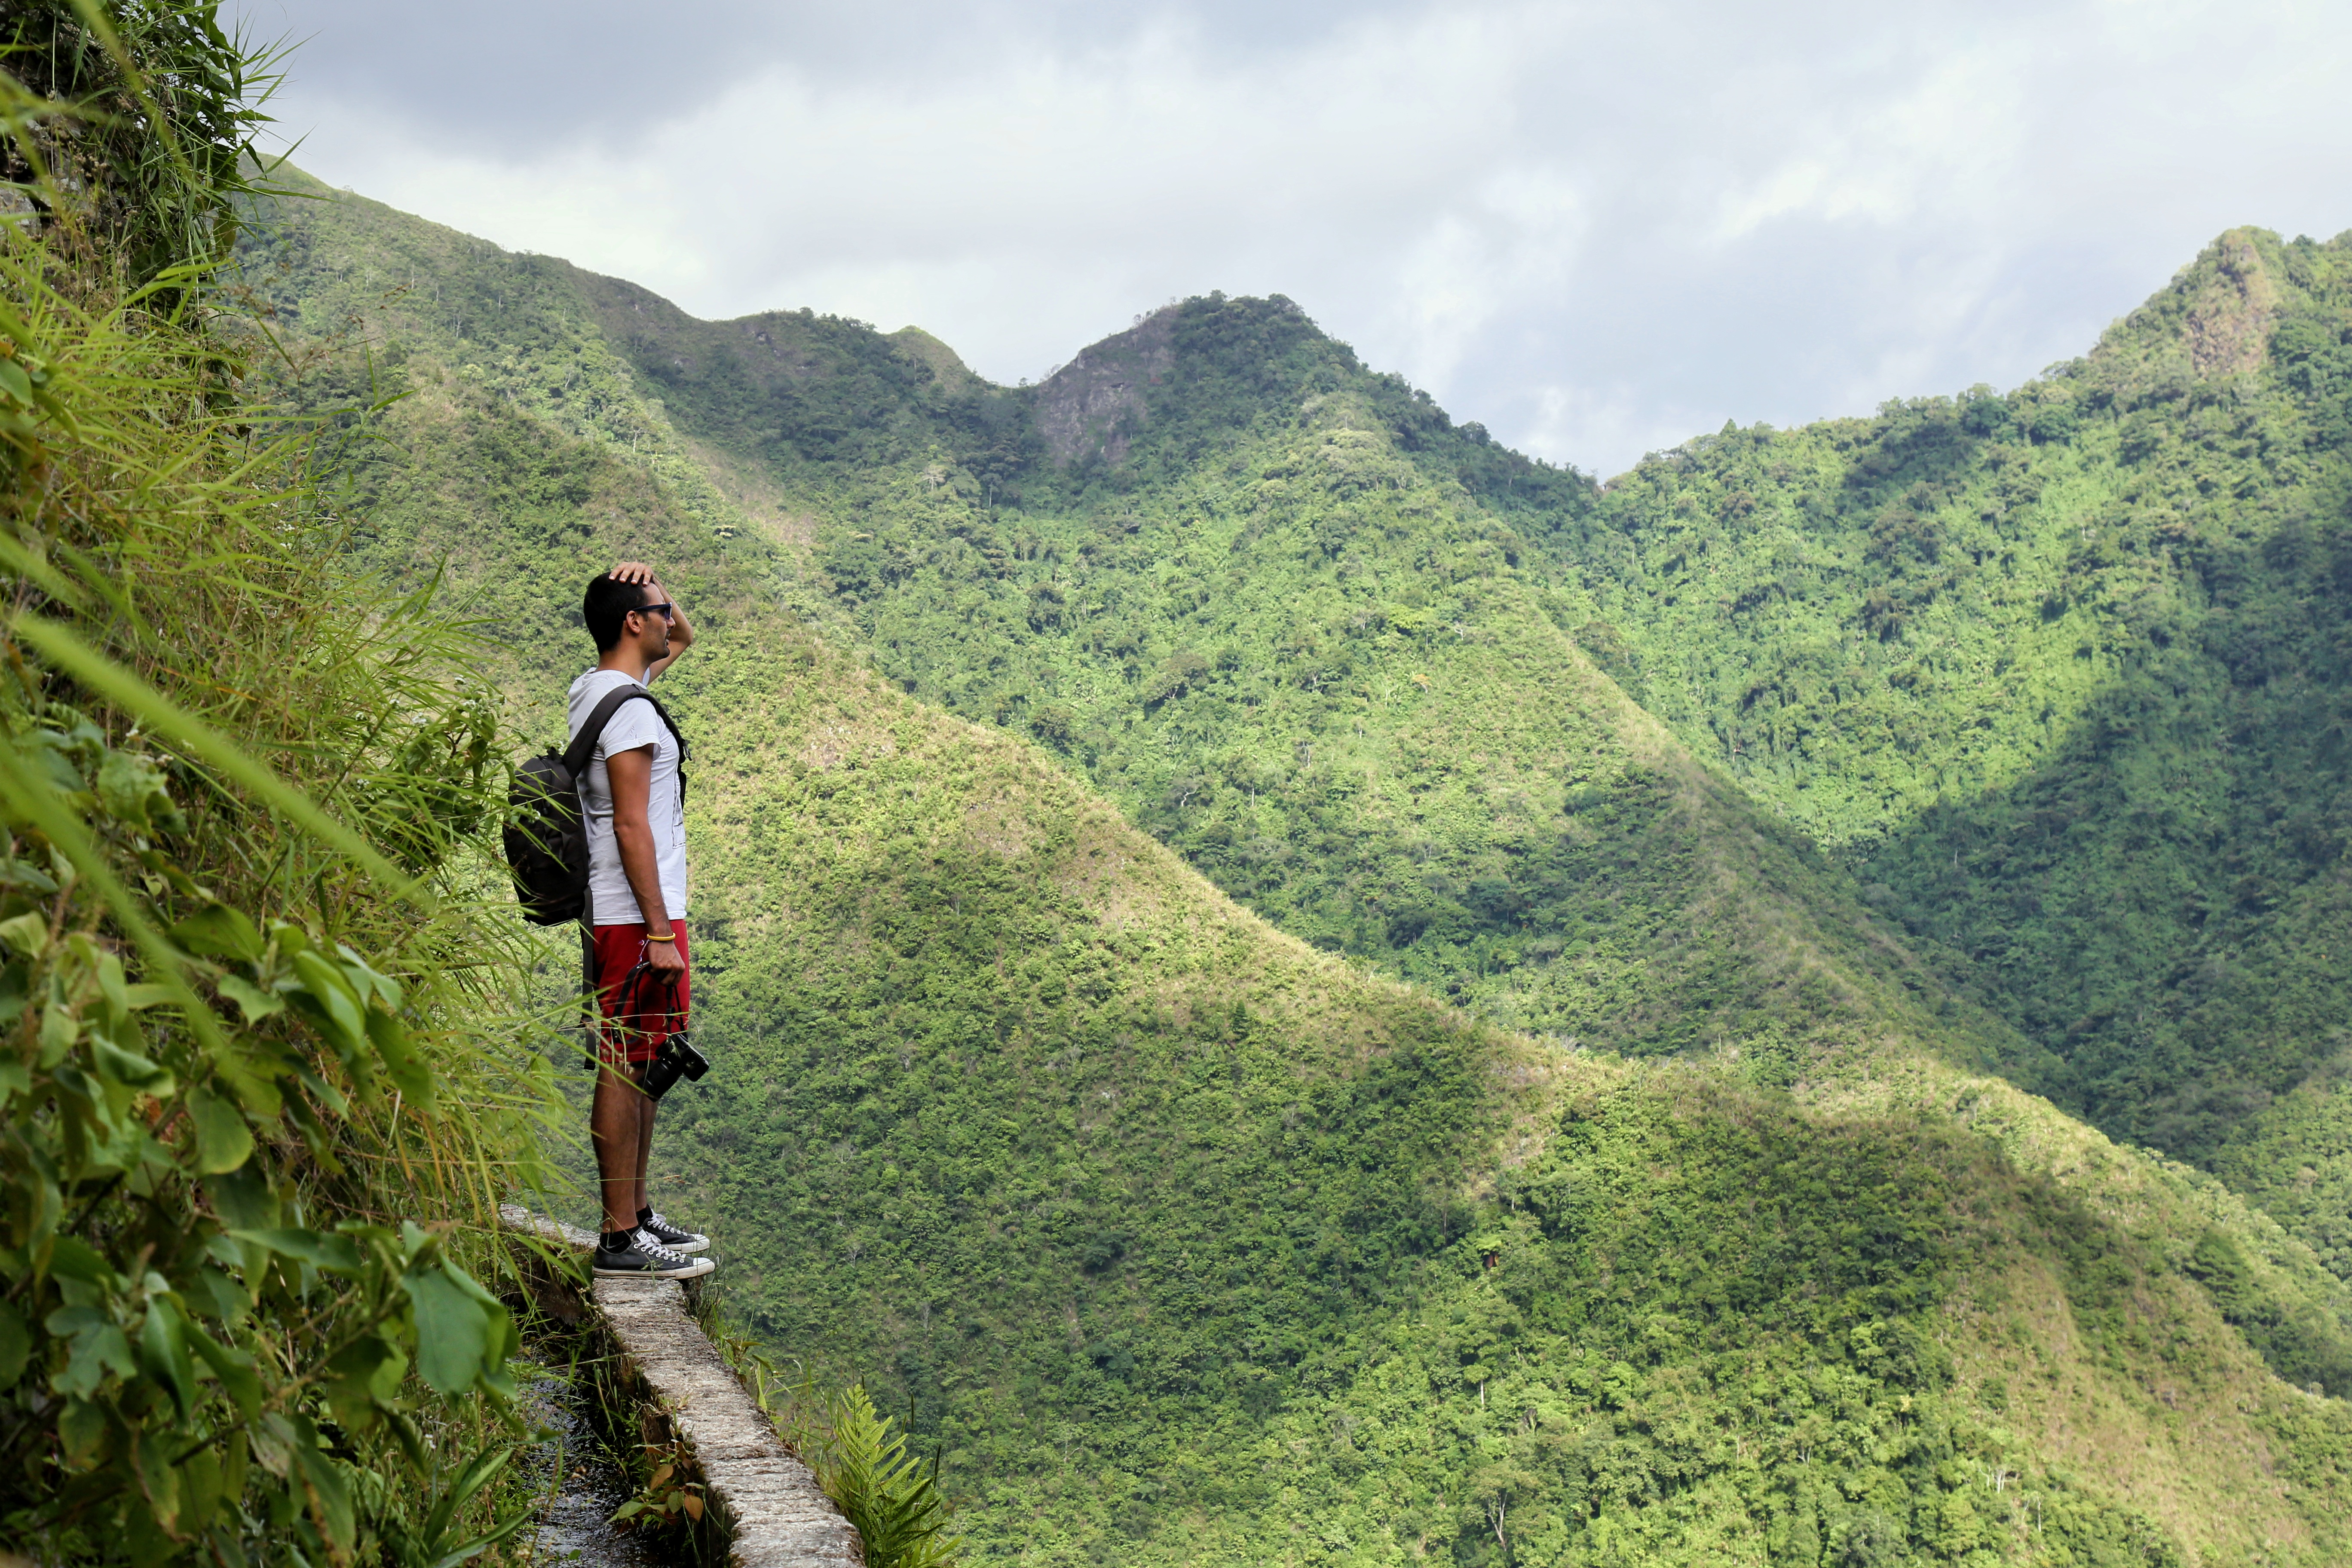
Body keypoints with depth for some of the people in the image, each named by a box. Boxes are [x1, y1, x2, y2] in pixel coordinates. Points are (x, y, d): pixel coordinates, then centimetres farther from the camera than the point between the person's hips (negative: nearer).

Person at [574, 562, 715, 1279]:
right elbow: (631, 825, -21)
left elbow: (684, 638, 32)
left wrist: (651, 587, 12)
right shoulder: (626, 707, -17)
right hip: (635, 917, -11)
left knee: (640, 1064, 16)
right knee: (627, 1068, -6)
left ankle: (637, 1213, 25)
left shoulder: (599, 687, 14)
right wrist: (660, 932, -21)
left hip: (629, 915, 11)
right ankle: (621, 1238, -1)